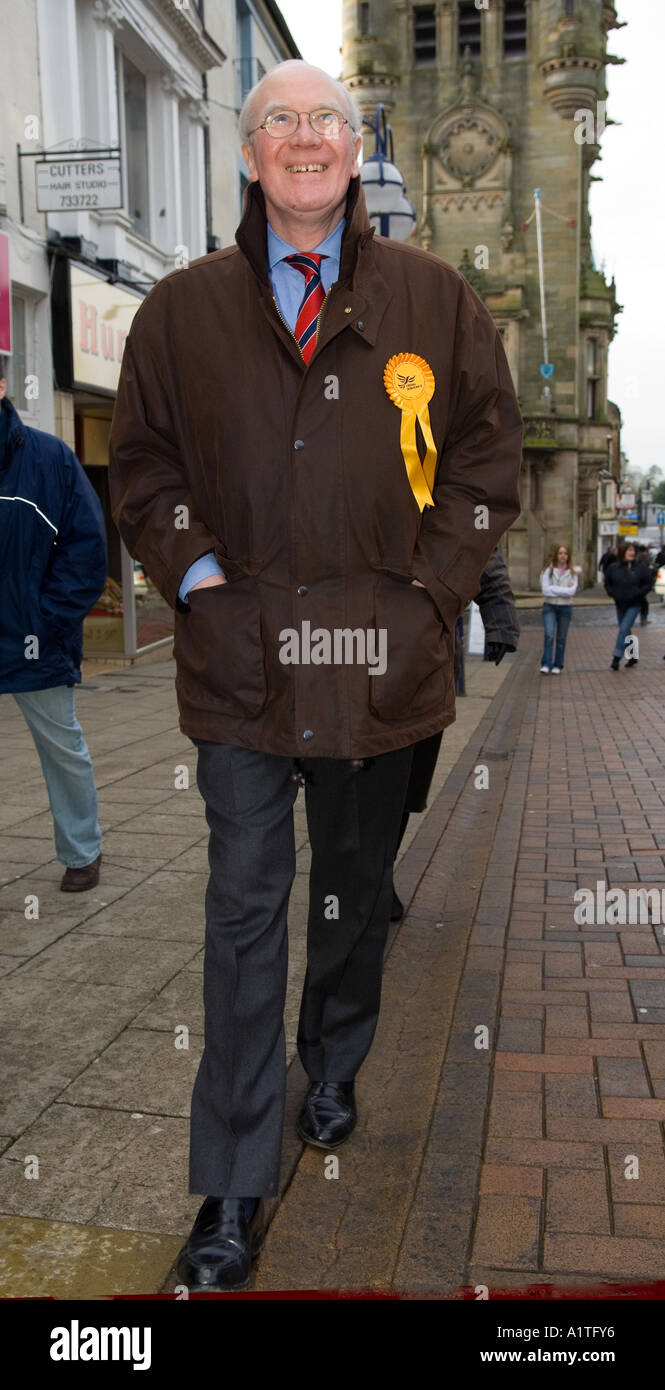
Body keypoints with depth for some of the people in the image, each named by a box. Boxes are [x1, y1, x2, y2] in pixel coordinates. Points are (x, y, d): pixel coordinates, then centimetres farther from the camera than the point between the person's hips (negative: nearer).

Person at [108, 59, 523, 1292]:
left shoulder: (435, 300, 7)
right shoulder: (184, 308, 7)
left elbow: (487, 452, 9)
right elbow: (142, 464, 10)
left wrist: (433, 584, -2)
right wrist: (198, 578, -4)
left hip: (384, 663, 1)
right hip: (242, 660, -1)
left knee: (356, 888, 16)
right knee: (246, 907, 0)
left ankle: (335, 1070, 42)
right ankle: (233, 1191, 12)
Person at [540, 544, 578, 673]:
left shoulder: (572, 573, 5)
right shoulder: (548, 571, 1)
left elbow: (572, 591, -9)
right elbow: (545, 590, -11)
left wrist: (554, 589, -11)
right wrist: (564, 590, -10)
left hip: (565, 608, 2)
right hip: (549, 607, -2)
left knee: (561, 638, 7)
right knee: (549, 635, -16)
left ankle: (558, 666, 16)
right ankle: (546, 665, -16)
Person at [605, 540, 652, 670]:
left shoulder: (641, 568, -6)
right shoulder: (613, 568, -1)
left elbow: (648, 584, -2)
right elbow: (607, 584, 10)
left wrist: (636, 594, -14)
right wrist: (613, 594, -6)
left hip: (634, 605, -4)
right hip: (620, 605, 4)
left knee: (624, 629, -14)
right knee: (625, 632, 12)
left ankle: (616, 658, -13)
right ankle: (632, 657, 28)